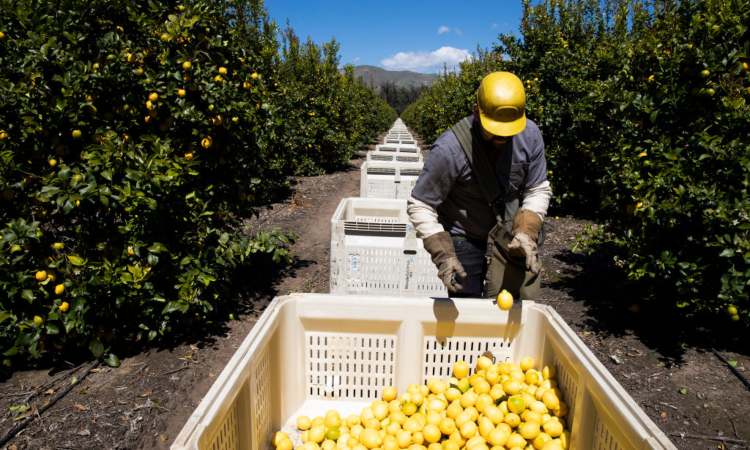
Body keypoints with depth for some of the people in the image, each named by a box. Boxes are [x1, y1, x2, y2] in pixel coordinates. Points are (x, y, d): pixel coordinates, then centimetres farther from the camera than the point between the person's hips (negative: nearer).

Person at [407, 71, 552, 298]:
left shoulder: (530, 135, -12)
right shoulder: (449, 149, -25)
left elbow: (538, 191, 0)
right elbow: (419, 206, -17)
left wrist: (526, 233, -15)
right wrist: (443, 255, -24)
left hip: (509, 236, 3)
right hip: (464, 241, -3)